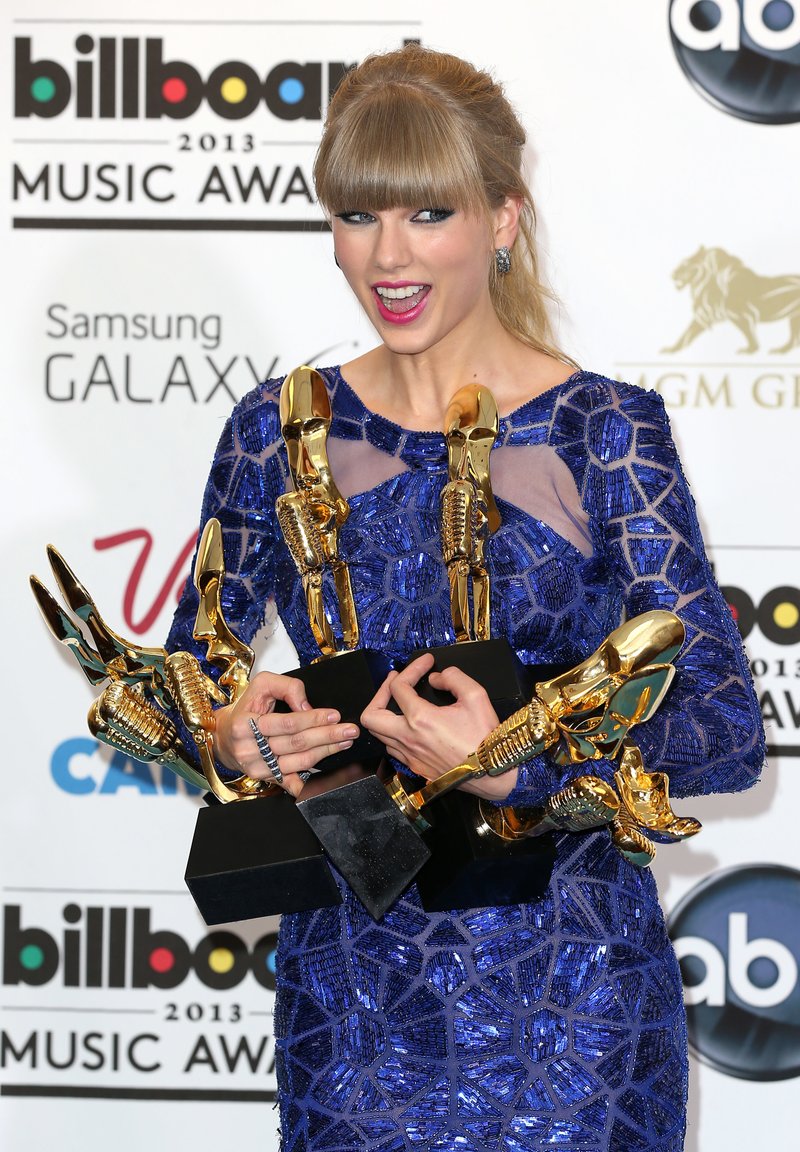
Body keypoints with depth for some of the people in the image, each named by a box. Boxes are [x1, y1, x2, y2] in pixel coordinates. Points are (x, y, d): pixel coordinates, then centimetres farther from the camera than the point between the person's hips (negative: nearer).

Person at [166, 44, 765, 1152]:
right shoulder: (279, 432, 3)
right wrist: (229, 735, -12)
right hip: (348, 980, 3)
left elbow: (731, 727, -12)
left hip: (564, 989, -3)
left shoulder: (605, 432, -7)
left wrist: (515, 766, -28)